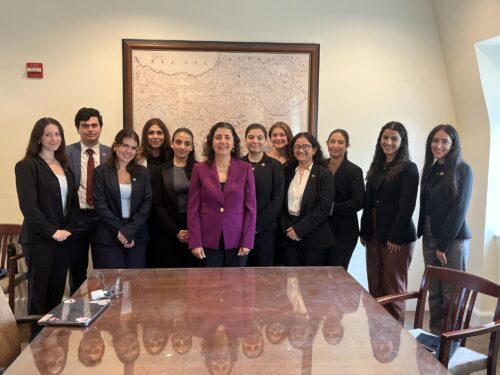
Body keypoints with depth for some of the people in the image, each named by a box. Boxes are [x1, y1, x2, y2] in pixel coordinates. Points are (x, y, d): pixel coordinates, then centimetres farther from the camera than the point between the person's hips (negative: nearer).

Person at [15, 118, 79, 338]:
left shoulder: (65, 167, 14)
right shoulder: (27, 166, -6)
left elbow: (74, 201, 13)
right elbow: (28, 205, -15)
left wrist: (69, 229, -2)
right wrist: (52, 231, -16)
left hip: (64, 238, 6)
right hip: (39, 239, -6)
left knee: (57, 291, 10)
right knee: (39, 291, 2)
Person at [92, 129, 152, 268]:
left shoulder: (143, 173, 9)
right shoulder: (101, 171, 2)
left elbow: (147, 204, 1)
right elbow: (100, 205, -5)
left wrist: (129, 231, -11)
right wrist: (120, 230, -13)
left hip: (137, 237, 2)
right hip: (109, 238, -2)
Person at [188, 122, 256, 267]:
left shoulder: (245, 169, 1)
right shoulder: (199, 169, 2)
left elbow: (251, 207, 1)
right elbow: (193, 208, 1)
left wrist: (247, 241, -6)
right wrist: (195, 242, -6)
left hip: (236, 240, 0)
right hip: (208, 241, 0)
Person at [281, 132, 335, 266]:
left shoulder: (324, 174, -5)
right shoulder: (288, 172, 10)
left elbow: (324, 207, -12)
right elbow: (282, 203, 11)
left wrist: (299, 229, -14)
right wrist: (286, 227, -4)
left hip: (313, 238, -3)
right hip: (289, 236, 4)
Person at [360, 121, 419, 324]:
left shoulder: (408, 168, -7)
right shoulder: (377, 167, 13)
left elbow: (407, 207, -13)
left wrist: (396, 237, -16)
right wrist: (364, 231, 9)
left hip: (397, 237, -6)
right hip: (374, 234, 6)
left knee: (393, 287, 2)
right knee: (375, 286, 9)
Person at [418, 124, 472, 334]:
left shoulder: (462, 170, -6)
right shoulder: (430, 170, 12)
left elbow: (459, 210, -11)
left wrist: (444, 245, -12)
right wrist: (424, 235, 4)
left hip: (453, 239, -5)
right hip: (430, 237, 5)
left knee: (452, 294, 1)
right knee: (434, 292, 9)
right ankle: (435, 337, 19)